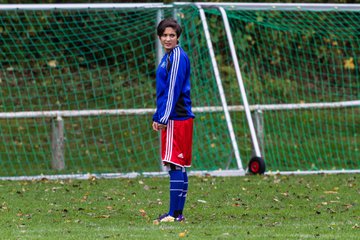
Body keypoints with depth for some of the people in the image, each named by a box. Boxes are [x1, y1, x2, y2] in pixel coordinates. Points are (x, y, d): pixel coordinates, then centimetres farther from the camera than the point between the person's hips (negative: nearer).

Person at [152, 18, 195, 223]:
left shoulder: (178, 56, -11)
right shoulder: (168, 57, 19)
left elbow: (173, 90, -16)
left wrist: (164, 118, -17)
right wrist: (158, 117, 20)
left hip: (176, 119, -10)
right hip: (176, 119, 10)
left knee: (175, 165, -12)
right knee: (180, 167, 11)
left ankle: (175, 213, -14)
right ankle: (177, 212, 14)